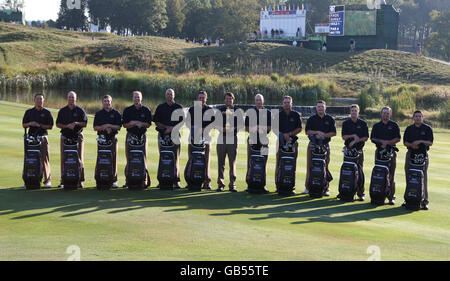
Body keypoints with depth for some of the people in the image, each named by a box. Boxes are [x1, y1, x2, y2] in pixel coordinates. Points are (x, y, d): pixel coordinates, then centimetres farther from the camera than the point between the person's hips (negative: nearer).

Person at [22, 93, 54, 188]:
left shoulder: (47, 112, 7)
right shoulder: (29, 112, 13)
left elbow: (50, 126, 2)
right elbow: (23, 125, 13)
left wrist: (40, 125, -11)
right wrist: (30, 124, -8)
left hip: (43, 137, -2)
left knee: (44, 159, -5)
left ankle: (47, 180, 0)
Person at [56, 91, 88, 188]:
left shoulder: (80, 110, 6)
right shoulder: (62, 111, 11)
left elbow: (85, 124, 2)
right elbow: (58, 124, 8)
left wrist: (76, 123, -16)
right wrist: (67, 126, -9)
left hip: (78, 137, -1)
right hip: (65, 137, 1)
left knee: (79, 158, -3)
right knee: (64, 159, -2)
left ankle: (80, 180, 0)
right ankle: (63, 180, 2)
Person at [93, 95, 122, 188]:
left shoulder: (116, 113, 9)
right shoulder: (98, 114, 11)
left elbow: (119, 127, 3)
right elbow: (95, 128, 5)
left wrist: (109, 126, -11)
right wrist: (104, 127, -10)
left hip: (113, 138, 0)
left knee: (113, 159, -2)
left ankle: (114, 180, 3)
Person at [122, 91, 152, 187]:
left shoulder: (146, 110, 7)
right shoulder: (127, 110, 8)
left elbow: (148, 124, 3)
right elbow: (125, 125, 4)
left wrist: (139, 123, -14)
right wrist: (135, 123, -13)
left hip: (142, 135, 0)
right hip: (130, 135, 0)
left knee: (143, 158, -3)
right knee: (129, 158, -3)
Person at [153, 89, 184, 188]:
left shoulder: (178, 107, 11)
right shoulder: (160, 107, 12)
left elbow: (181, 122, 5)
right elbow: (156, 122, 7)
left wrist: (172, 129, -9)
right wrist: (167, 127, -6)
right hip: (162, 134, 1)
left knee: (176, 157, -5)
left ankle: (176, 180, -6)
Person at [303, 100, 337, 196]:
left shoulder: (330, 119, 8)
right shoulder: (311, 119, 9)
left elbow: (333, 133, 3)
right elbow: (307, 131, 2)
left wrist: (323, 135, -11)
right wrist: (317, 132, -12)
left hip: (325, 145, 0)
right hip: (313, 145, 0)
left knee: (325, 166, -2)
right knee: (310, 166, -1)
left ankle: (326, 188, 2)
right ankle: (307, 187, 5)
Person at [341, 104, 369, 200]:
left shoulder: (363, 123, 6)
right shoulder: (346, 123, 7)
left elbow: (366, 137, 1)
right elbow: (344, 137, 0)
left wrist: (356, 141, -12)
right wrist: (353, 136, -15)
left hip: (359, 149, 0)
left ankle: (360, 193, 0)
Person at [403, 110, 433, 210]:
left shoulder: (427, 129, 5)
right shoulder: (409, 129, 13)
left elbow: (430, 142, -1)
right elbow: (405, 142, 9)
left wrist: (420, 141, -17)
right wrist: (411, 145, -12)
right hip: (411, 154, 3)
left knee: (423, 178, -6)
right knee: (409, 178, 3)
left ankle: (424, 201, -5)